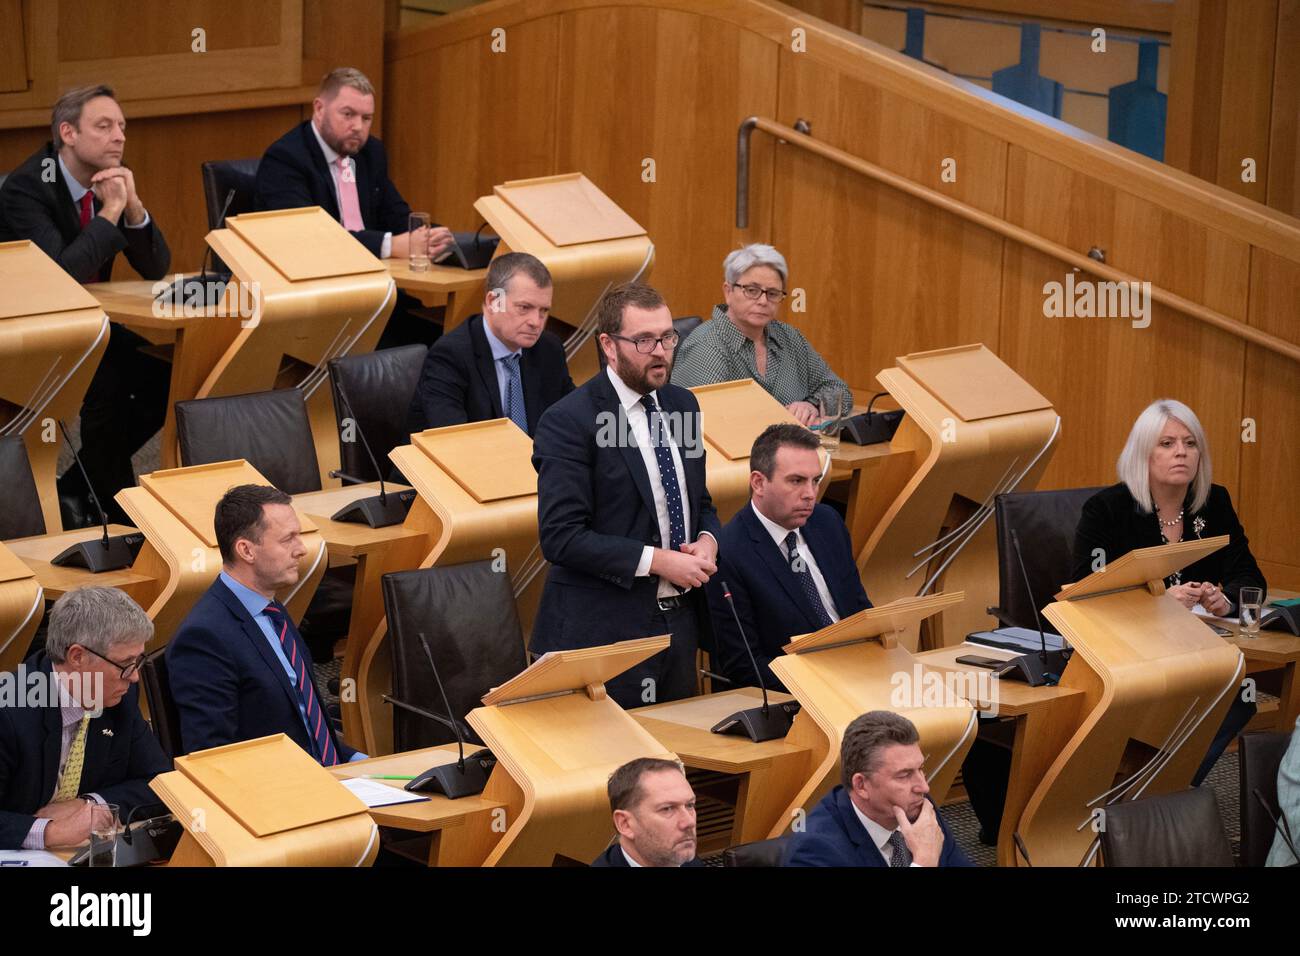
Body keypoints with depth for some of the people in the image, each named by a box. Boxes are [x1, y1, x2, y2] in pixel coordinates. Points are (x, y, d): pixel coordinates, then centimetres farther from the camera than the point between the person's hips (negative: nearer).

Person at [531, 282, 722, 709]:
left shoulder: (680, 404, 10)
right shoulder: (568, 422, -13)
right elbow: (561, 537, -18)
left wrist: (707, 541, -3)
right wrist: (656, 560, -20)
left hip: (679, 624, 7)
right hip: (604, 634, -7)